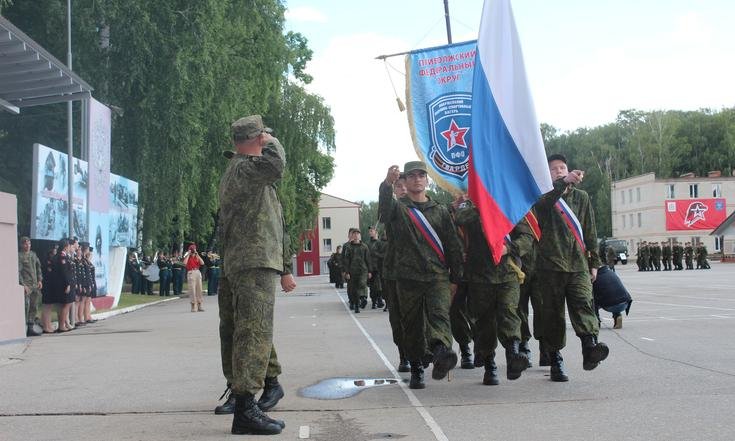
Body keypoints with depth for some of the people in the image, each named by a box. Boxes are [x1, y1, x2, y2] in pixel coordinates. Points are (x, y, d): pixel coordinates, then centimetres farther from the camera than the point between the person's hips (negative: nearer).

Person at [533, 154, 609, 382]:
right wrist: (563, 183, -33)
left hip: (578, 264, 2)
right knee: (553, 313, 0)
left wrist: (594, 262, 15)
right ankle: (556, 361, 6)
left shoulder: (581, 197, 18)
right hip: (550, 264, -2)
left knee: (583, 304, -18)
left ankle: (590, 347, -34)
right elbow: (542, 203, -19)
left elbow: (590, 231, 19)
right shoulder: (544, 198, 8)